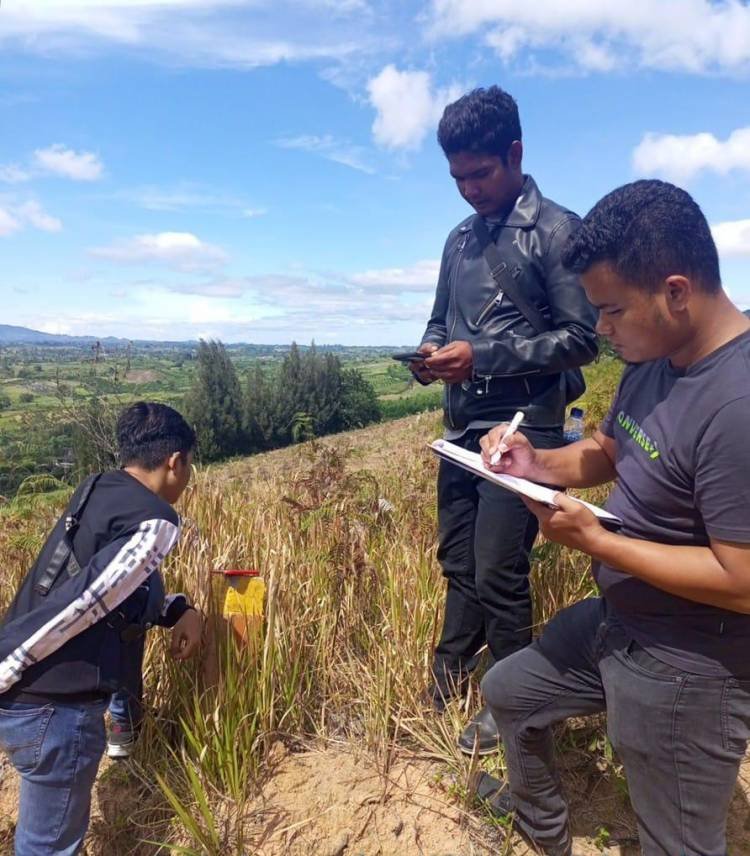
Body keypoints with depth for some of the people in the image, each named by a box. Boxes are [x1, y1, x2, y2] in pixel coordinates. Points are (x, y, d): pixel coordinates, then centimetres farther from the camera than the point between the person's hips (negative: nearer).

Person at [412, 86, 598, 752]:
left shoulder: (557, 231, -6)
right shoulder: (460, 240, 15)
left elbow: (582, 339, -11)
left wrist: (482, 358, -19)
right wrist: (430, 358, -2)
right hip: (461, 429, 6)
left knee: (498, 574, -1)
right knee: (457, 564, 15)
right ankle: (447, 683, 33)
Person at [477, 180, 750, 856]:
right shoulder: (653, 359, -2)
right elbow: (606, 452, 11)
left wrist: (594, 541, -25)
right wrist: (536, 463, -9)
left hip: (686, 668, -9)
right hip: (613, 621, 9)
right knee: (507, 692, 26)